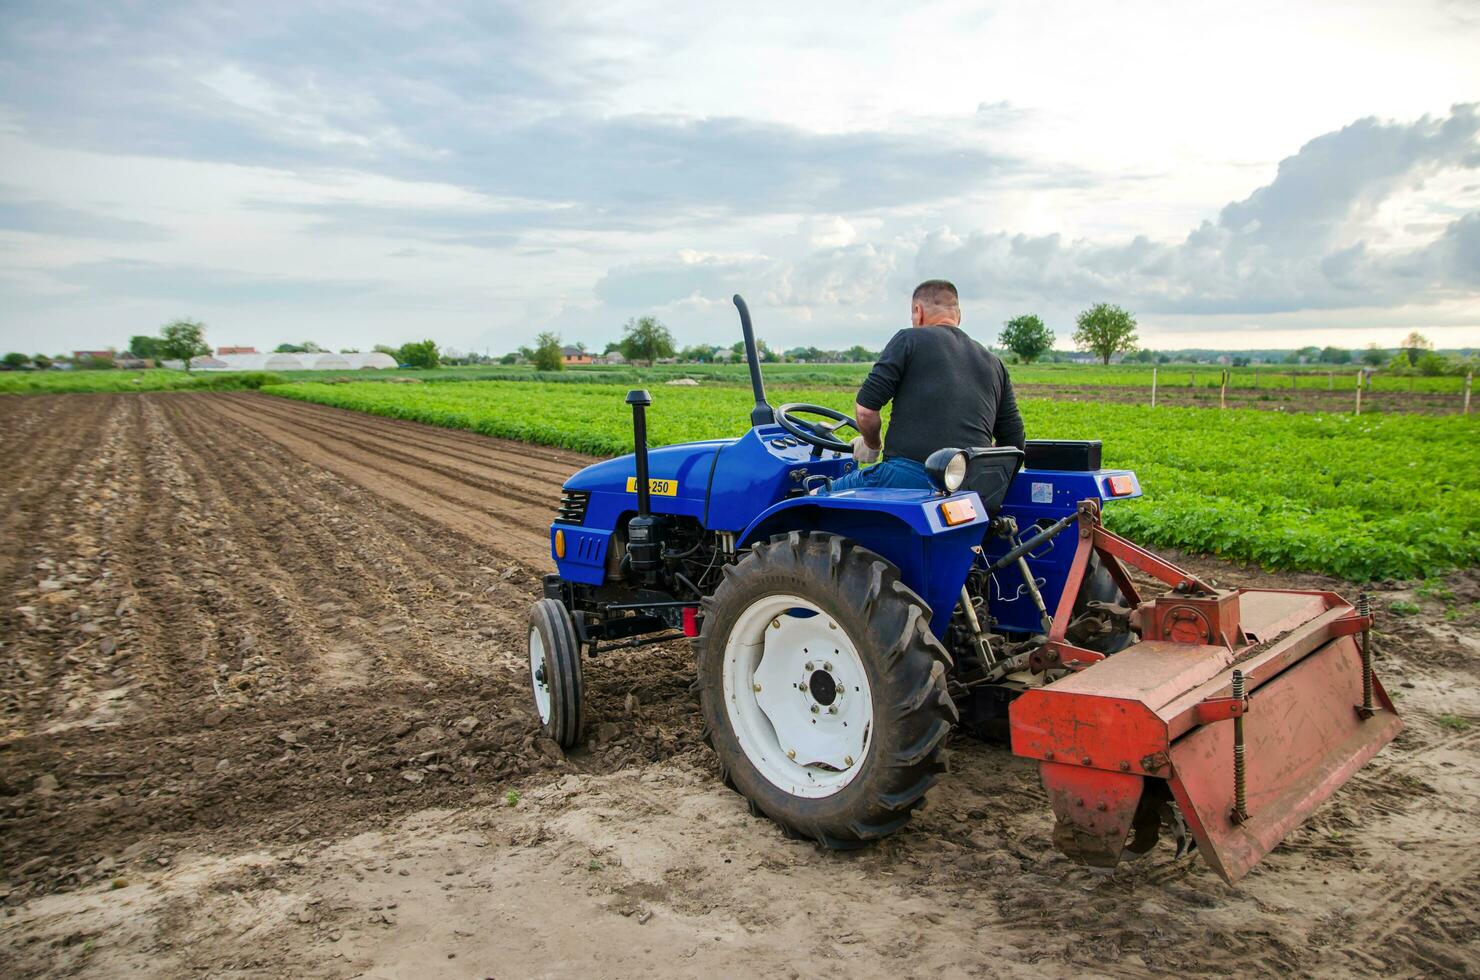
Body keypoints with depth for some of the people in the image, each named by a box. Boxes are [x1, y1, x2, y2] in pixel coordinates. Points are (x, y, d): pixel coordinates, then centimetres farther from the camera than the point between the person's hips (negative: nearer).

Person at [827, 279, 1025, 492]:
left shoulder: (909, 340, 4)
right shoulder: (994, 363, 19)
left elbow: (865, 410, -3)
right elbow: (1014, 444, 19)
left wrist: (872, 445, 16)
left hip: (908, 474, -6)